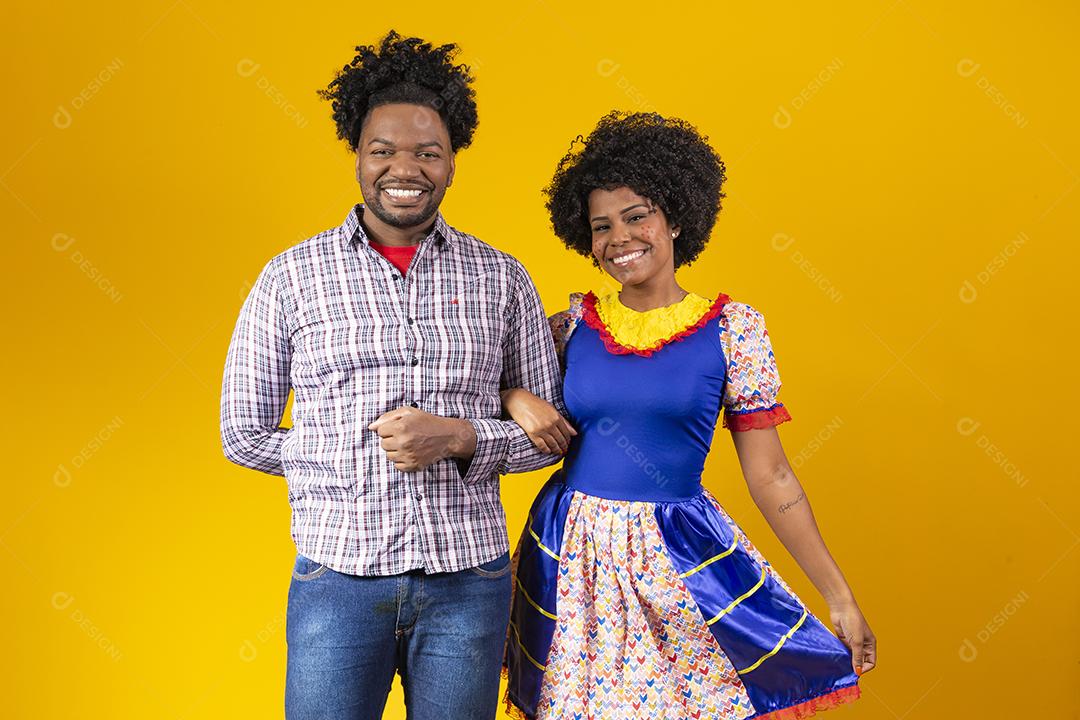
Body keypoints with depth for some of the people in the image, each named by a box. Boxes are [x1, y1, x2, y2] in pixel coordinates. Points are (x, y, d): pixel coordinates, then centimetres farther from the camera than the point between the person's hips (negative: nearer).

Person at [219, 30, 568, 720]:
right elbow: (245, 434, 7)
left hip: (469, 578, 1)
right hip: (338, 577, -1)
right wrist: (355, 455, -1)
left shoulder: (503, 279, 5)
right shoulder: (291, 276, 2)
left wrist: (461, 438, -11)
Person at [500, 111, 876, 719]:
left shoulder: (733, 328, -5)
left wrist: (840, 596, -3)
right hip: (572, 560, 2)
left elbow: (770, 476, -3)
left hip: (681, 556, -2)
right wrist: (515, 398, -12)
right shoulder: (573, 325, 1)